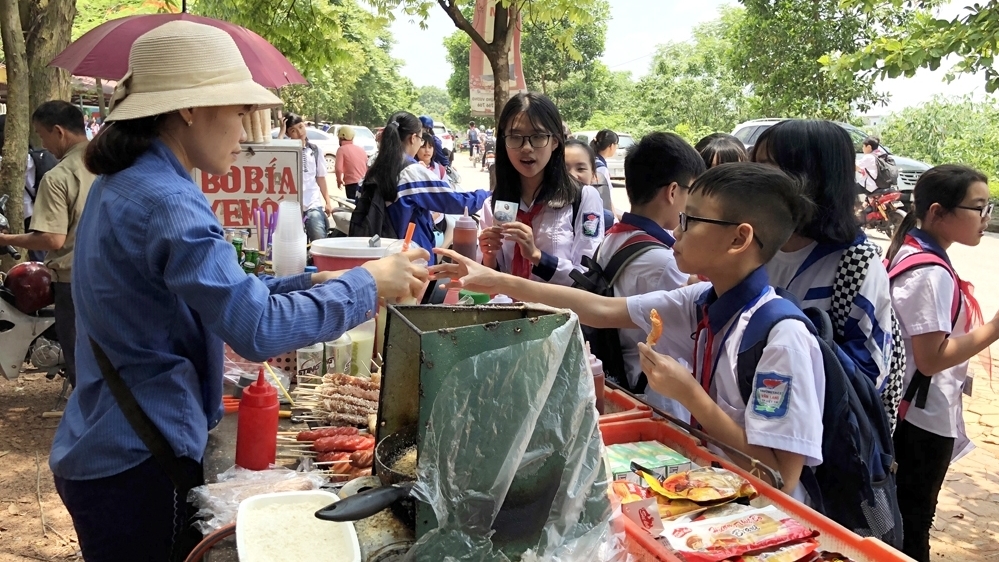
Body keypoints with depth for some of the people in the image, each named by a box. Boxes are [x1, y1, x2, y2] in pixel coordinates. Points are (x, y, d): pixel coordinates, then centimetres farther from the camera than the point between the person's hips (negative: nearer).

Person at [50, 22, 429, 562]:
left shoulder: (121, 183, 7)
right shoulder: (166, 203, -24)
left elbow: (216, 293, 11)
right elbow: (257, 329, -30)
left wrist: (310, 282, 2)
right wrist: (366, 284, -19)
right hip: (137, 467, -9)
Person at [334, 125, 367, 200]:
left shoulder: (342, 149, -3)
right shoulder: (361, 149, 16)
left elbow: (338, 169, -13)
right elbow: (368, 168, 20)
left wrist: (339, 180, 3)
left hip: (352, 184, -6)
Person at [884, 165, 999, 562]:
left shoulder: (911, 253, 6)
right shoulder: (931, 273, -22)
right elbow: (931, 358, -23)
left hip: (904, 410, 9)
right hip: (925, 417, -9)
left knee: (899, 519, 21)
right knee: (912, 527, 6)